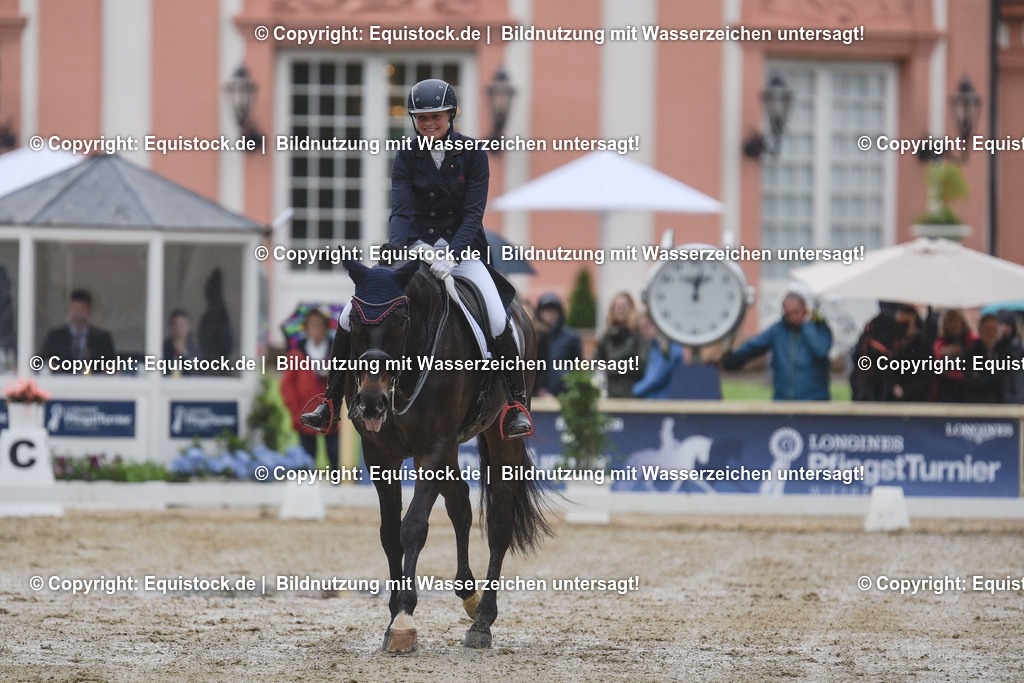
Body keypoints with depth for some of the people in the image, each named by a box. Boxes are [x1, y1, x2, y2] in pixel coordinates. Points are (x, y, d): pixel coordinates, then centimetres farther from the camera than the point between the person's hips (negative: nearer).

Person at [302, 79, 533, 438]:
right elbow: (401, 211, -10)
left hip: (462, 249, -2)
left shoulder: (473, 155, -6)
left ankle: (517, 404, -7)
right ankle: (331, 403, 1)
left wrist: (451, 256, -29)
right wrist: (395, 250, -31)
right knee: (349, 318, -10)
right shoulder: (406, 158, -1)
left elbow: (473, 213, -13)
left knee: (498, 323, -25)